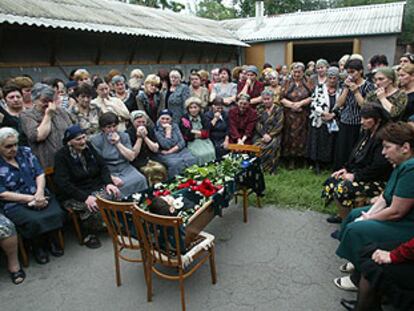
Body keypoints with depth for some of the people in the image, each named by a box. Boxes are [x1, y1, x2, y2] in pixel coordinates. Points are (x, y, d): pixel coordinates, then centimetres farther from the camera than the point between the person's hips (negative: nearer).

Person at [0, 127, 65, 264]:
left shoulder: (25, 152, 6)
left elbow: (40, 173, 3)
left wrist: (40, 192, -16)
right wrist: (31, 198, -17)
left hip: (39, 195, 3)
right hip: (14, 203, -3)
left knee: (57, 214, -24)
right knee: (34, 221, -30)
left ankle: (52, 239, 6)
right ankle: (37, 246, 2)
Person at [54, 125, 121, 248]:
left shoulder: (88, 147, 6)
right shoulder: (61, 156, -9)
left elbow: (102, 166, 10)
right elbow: (63, 183, -17)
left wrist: (108, 183, -9)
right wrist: (85, 197, -28)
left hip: (96, 188, 5)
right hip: (74, 195, -5)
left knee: (115, 195, -22)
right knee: (93, 207, -31)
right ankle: (88, 234, -2)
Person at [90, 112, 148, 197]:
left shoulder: (124, 136, 10)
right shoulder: (95, 140, 1)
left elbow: (131, 157, 3)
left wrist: (118, 143, -7)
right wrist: (112, 177, -19)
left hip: (125, 168, 3)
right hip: (108, 171, -3)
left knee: (140, 180, -25)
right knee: (120, 185, -32)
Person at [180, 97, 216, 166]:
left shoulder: (203, 118, 10)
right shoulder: (184, 119, -1)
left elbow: (206, 133, 1)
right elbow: (187, 135, -8)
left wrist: (194, 132, -5)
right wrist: (200, 132, -8)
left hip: (204, 141, 3)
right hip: (191, 142, -3)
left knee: (211, 152, -23)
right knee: (200, 154, -28)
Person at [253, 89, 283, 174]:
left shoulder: (278, 109, 3)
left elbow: (279, 126, -5)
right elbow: (258, 124, 4)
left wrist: (270, 135, -16)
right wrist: (264, 134, -12)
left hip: (274, 135, -2)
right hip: (261, 134, 2)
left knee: (272, 146, -31)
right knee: (257, 145, -28)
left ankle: (270, 169, -16)